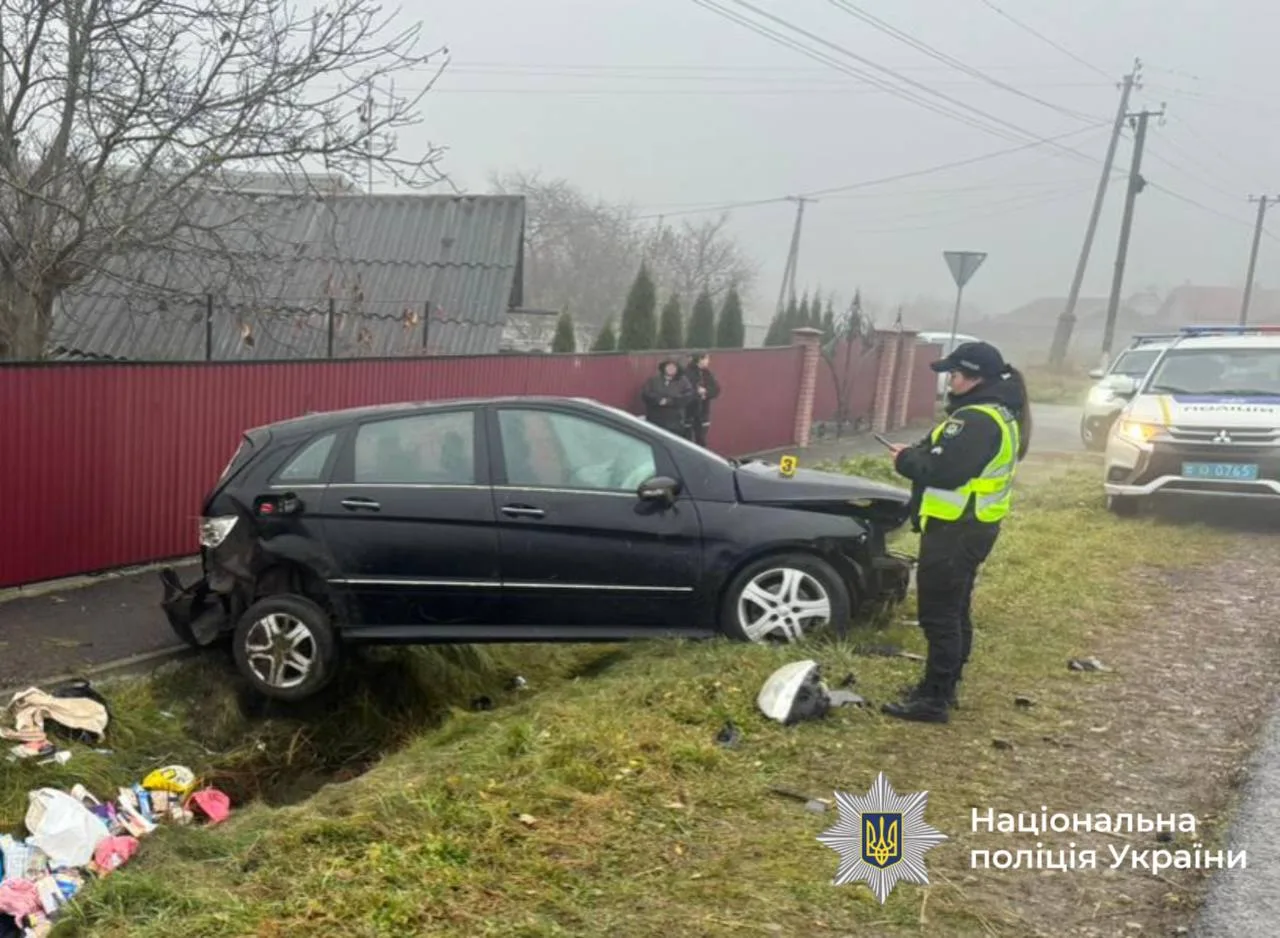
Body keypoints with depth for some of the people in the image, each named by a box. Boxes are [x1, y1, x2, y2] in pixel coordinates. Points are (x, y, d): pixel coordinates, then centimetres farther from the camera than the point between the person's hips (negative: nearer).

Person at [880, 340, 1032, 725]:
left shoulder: (977, 420, -22)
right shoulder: (998, 413, 13)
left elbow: (945, 470, -28)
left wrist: (906, 459, -11)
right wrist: (918, 453, 4)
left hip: (954, 530, -11)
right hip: (971, 526, 11)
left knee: (939, 614, -6)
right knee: (954, 611, 17)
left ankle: (934, 699, -1)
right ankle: (944, 688, 27)